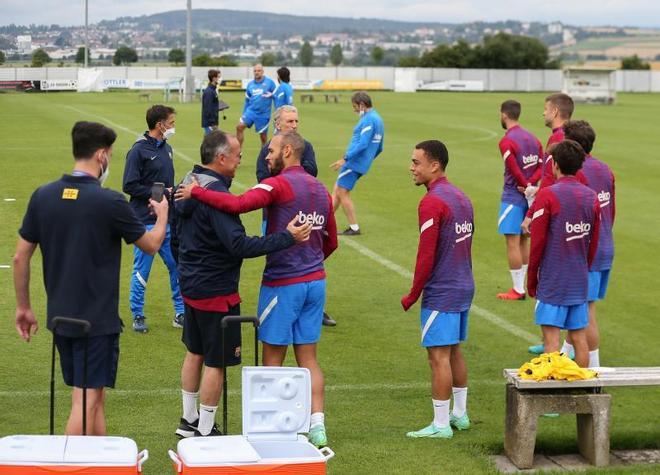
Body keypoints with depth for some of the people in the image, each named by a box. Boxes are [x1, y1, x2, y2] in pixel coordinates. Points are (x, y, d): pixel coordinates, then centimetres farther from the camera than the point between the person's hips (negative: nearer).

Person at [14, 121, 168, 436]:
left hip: (60, 316, 6)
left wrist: (23, 307, 16)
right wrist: (162, 215, 22)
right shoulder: (110, 202, -14)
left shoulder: (43, 196, 0)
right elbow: (151, 245, 1)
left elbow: (20, 257, 5)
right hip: (98, 318, -6)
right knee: (87, 400, -3)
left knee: (94, 395, 18)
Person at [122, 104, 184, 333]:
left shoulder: (166, 148, 13)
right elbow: (129, 186, -15)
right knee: (142, 270, 3)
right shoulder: (138, 151, -12)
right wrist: (159, 192, -15)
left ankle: (180, 312, 19)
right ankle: (138, 316, 15)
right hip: (146, 222, -7)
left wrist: (172, 192, 1)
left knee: (177, 265, 8)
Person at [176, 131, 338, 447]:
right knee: (308, 357, 10)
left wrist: (195, 192, -19)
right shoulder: (320, 190, 11)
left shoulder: (279, 184, -13)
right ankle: (317, 427, 6)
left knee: (273, 360, 4)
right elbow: (331, 242, 18)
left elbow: (237, 204, -29)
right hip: (315, 282, 7)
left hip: (282, 283, -7)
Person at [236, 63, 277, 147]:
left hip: (263, 114, -3)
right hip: (251, 111, 3)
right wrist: (244, 114, 18)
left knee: (263, 136, 6)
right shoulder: (250, 84, 7)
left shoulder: (270, 82, -6)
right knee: (240, 126, -14)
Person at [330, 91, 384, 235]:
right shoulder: (378, 119, 16)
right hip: (361, 164, 10)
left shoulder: (368, 120, -16)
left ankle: (354, 228, -1)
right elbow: (379, 148, 20)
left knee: (342, 193, -4)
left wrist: (345, 159, -22)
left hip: (354, 162, -10)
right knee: (337, 191, 15)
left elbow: (362, 144, -24)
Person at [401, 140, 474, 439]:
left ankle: (440, 425, 0)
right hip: (464, 288, 9)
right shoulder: (461, 198, 11)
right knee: (454, 351, 18)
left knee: (439, 356, -4)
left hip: (440, 292, -9)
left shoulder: (432, 203, -17)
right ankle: (460, 414, 27)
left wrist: (413, 296, -9)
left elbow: (426, 255, -18)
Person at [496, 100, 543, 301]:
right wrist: (530, 185, -8)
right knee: (524, 240, 15)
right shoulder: (533, 139, 10)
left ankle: (518, 290, 0)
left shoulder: (507, 141, -14)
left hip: (513, 197, -8)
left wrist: (526, 186, -6)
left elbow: (515, 171, -20)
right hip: (529, 196, 8)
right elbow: (541, 166, 3)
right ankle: (521, 286, 21)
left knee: (512, 242, -2)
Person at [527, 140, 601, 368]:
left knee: (551, 338, -3)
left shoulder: (547, 195, -11)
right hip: (580, 281, 5)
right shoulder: (591, 197, 5)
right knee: (579, 337, 9)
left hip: (552, 281, -5)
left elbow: (537, 243, -10)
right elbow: (593, 244, 11)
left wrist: (531, 280, 0)